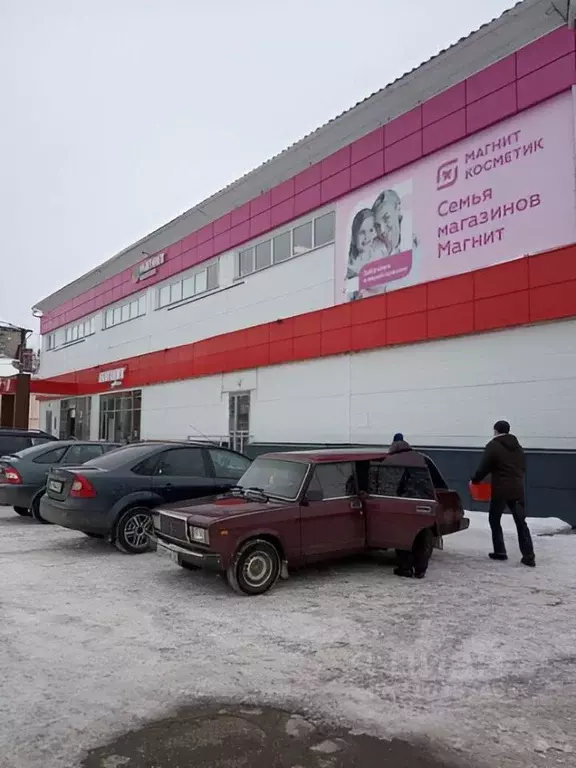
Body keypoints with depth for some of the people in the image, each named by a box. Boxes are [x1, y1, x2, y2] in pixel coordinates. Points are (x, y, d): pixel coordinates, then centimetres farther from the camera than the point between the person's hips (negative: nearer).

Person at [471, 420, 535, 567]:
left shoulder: (493, 446, -6)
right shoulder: (517, 446, 14)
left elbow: (483, 468, -8)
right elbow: (523, 467, 18)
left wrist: (474, 480, 7)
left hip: (501, 490, -5)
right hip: (518, 489, 5)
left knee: (494, 520, 12)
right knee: (521, 522, 8)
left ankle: (500, 552, 12)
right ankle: (529, 556, 3)